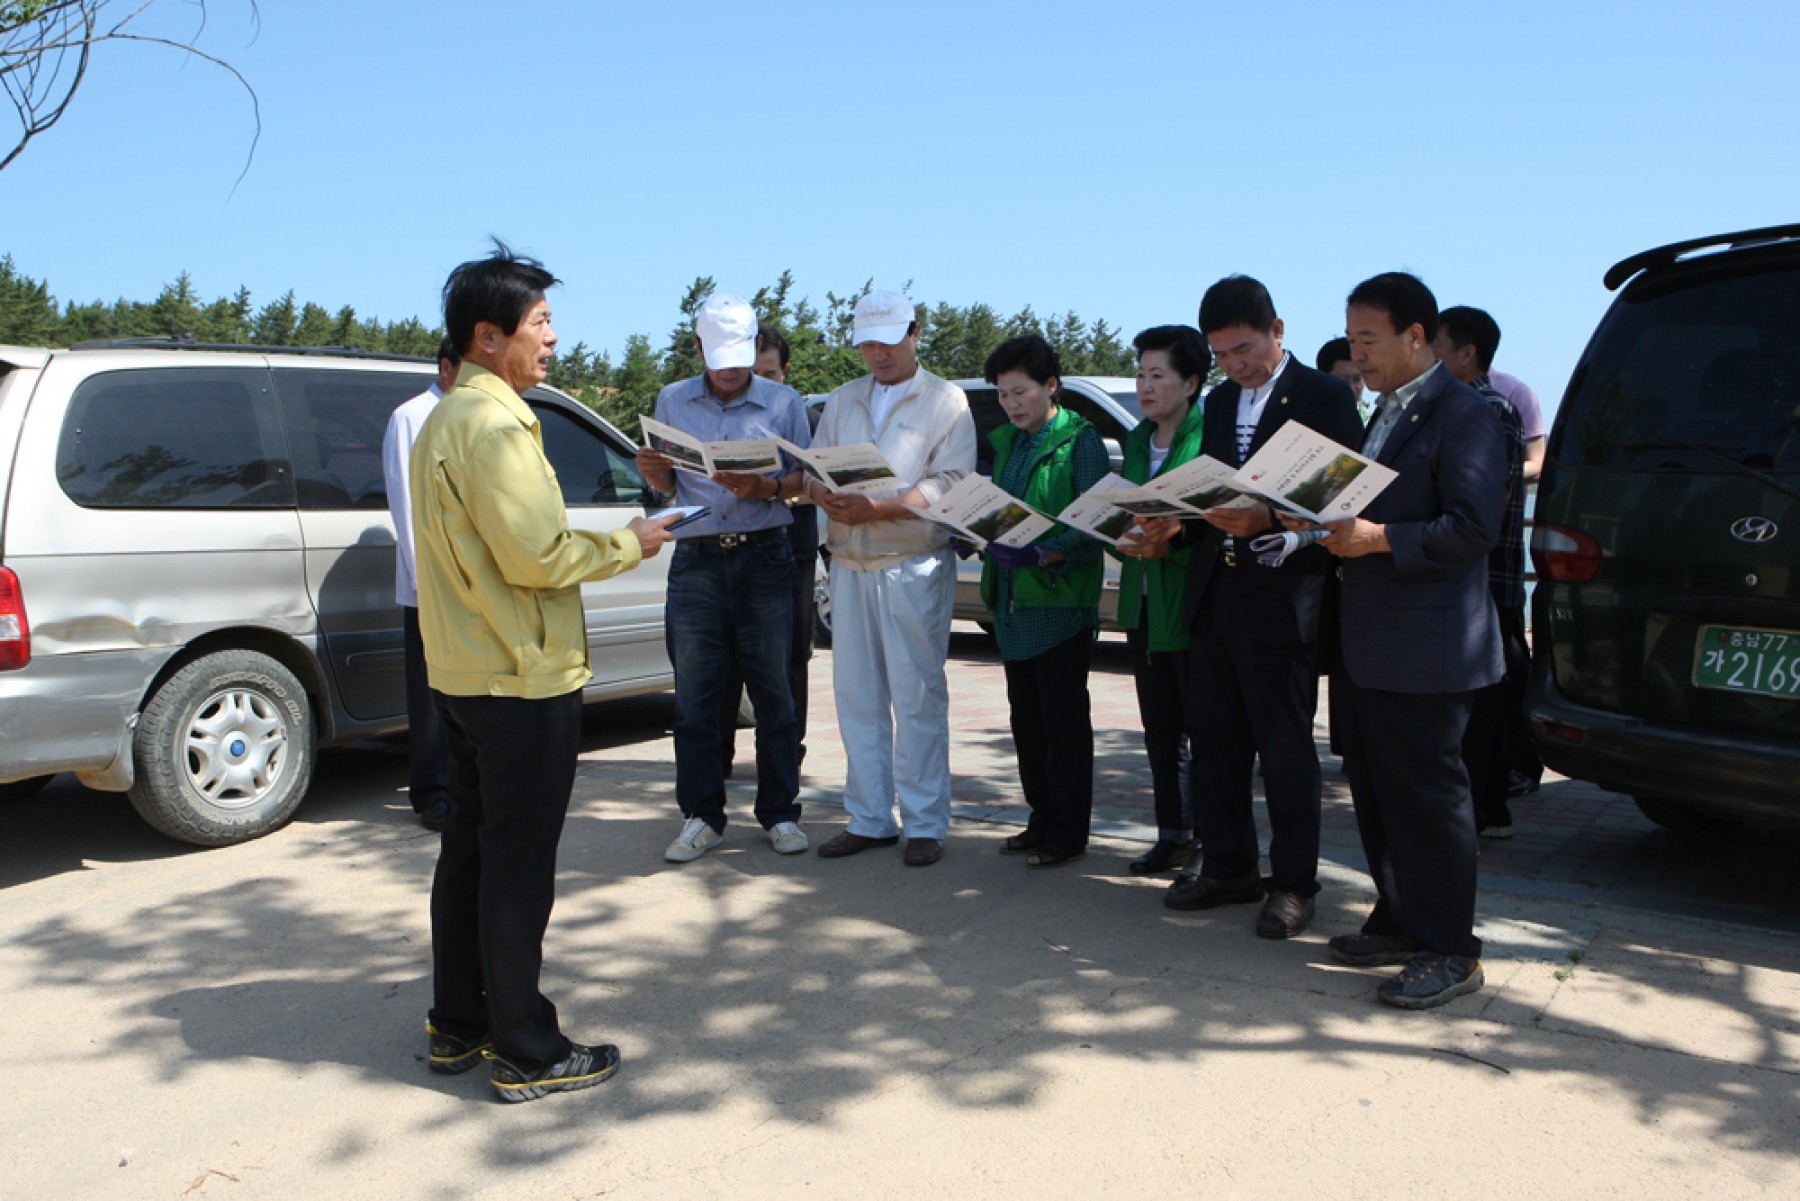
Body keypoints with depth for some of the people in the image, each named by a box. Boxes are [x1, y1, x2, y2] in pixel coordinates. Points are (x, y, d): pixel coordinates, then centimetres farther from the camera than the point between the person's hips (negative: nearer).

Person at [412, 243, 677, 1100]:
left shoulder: (445, 420, 14)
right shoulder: (496, 425, -18)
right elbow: (537, 554, -22)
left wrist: (603, 542, 14)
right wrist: (626, 544, -8)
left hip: (464, 674, 10)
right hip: (522, 679, -10)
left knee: (469, 852, 17)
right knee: (518, 868, -2)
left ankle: (457, 1026, 28)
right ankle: (527, 1054, 9)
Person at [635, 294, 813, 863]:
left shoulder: (784, 403, 5)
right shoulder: (673, 401, 11)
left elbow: (809, 478, 4)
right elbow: (668, 486, 15)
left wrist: (766, 487, -15)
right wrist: (653, 470, -7)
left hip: (765, 558, -1)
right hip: (696, 559, 2)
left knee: (772, 691, 2)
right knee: (694, 694, 1)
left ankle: (780, 813, 12)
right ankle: (701, 816, 11)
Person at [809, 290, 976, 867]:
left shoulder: (945, 400, 3)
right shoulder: (841, 402, 18)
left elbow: (952, 482, -9)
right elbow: (814, 470, 11)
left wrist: (878, 508, -20)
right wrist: (827, 497, -13)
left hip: (914, 565, -5)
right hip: (848, 565, 5)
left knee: (917, 698, -4)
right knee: (857, 695, 7)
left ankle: (924, 824, 5)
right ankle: (868, 819, 16)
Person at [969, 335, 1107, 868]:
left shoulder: (1080, 440, -7)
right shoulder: (1006, 443, 14)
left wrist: (1042, 553, -27)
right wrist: (973, 535, -2)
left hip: (1060, 601, -7)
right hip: (1011, 601, 7)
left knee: (1064, 718, 0)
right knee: (1026, 717, 12)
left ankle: (1068, 832, 10)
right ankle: (1042, 820, 24)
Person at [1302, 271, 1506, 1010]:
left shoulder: (1462, 416, -11)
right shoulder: (1385, 415, 18)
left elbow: (1475, 528, -19)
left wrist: (1378, 538, -23)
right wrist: (1329, 528, 4)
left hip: (1425, 648, -9)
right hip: (1367, 645, 9)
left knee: (1429, 796, -2)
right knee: (1374, 790, 15)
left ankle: (1450, 952, 9)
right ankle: (1399, 922, 28)